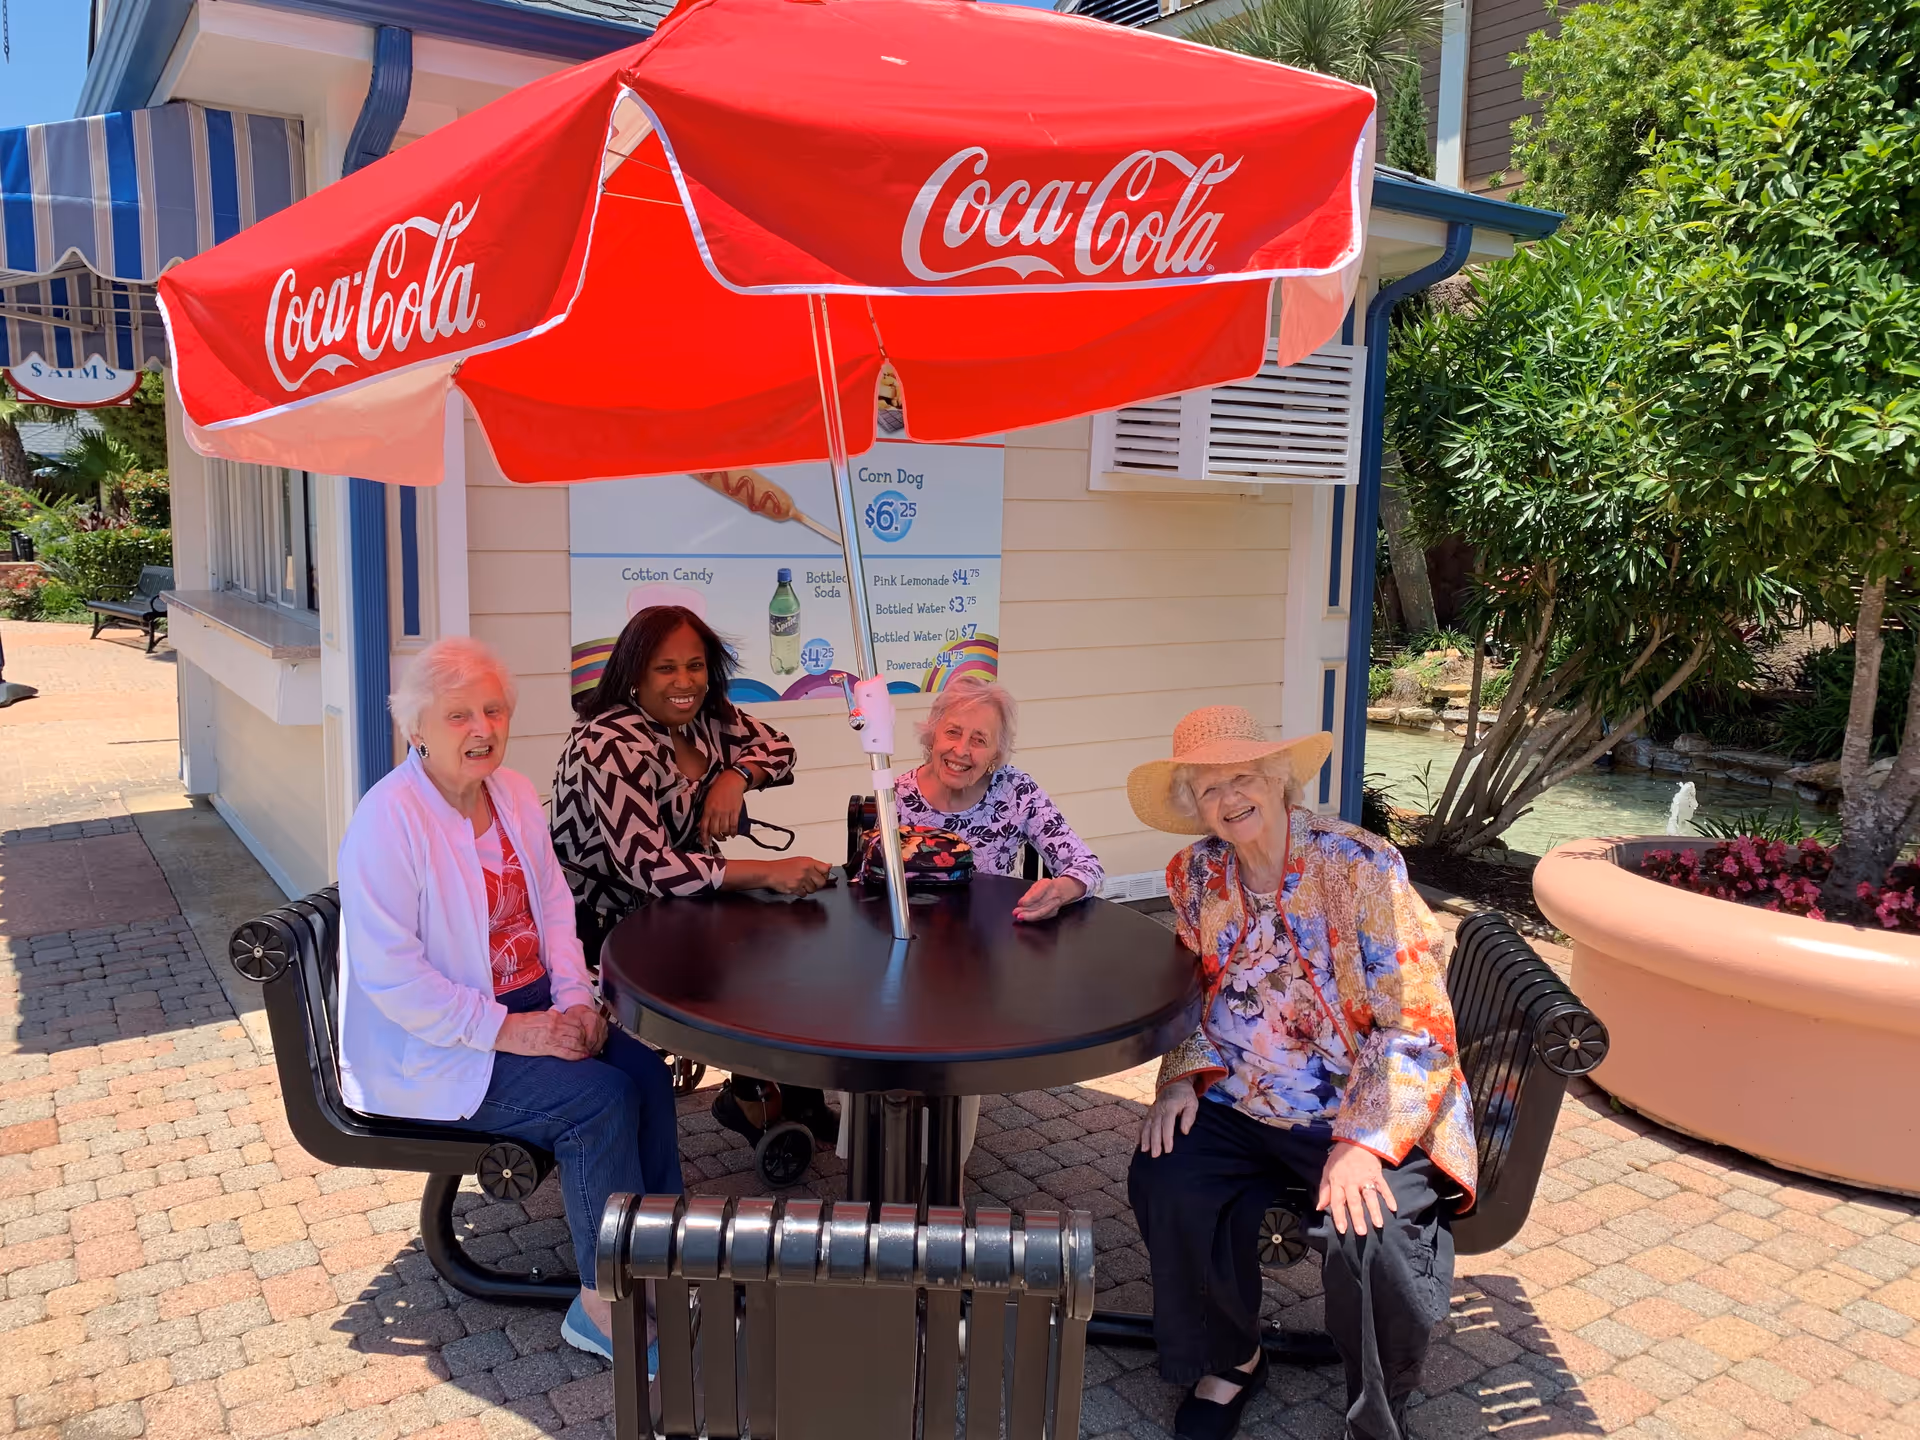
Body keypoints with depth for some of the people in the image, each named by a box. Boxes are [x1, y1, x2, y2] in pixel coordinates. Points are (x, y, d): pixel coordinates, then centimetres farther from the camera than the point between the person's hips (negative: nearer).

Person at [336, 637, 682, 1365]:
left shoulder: (514, 794, 5)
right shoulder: (389, 819, -20)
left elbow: (554, 903, 11)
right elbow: (391, 978, -22)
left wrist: (574, 1000, -4)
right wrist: (508, 1031, -24)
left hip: (529, 1004, 7)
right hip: (427, 1050, -7)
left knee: (646, 1071, -15)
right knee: (601, 1100, -23)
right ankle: (602, 1305, -6)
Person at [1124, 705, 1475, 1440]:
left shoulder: (1360, 868, -16)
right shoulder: (1195, 875, 0)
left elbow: (1415, 1023, -17)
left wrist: (1365, 1140, -25)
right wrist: (1182, 1077, -4)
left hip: (1372, 1107, -4)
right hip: (1246, 1103, 5)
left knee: (1366, 1236, -28)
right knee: (1166, 1183, -20)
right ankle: (1228, 1361, 12)